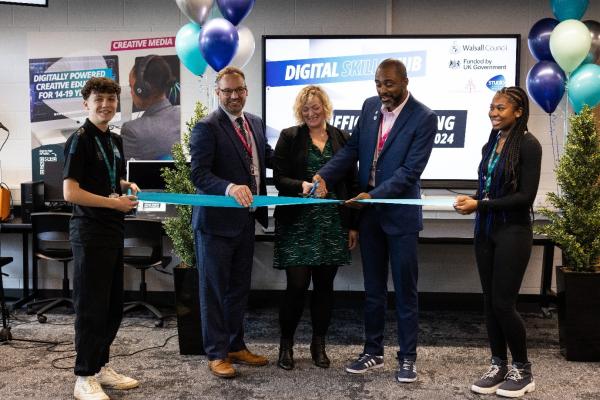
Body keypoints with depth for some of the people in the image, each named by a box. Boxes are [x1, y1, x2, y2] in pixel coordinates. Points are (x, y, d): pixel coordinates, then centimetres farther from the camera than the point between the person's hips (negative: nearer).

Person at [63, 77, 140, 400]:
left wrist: (127, 186, 6)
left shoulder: (115, 140, 13)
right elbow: (70, 192, -18)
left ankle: (100, 366, 29)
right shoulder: (80, 140, -11)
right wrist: (114, 202, -14)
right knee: (91, 305, 0)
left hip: (114, 230, 8)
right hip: (90, 231, -8)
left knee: (113, 304, 14)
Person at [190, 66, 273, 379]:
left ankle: (236, 346, 33)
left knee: (239, 288, 18)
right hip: (217, 220, -7)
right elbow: (199, 174, -21)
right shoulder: (207, 127, -14)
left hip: (246, 219, 7)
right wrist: (230, 188, -37)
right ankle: (216, 353, 19)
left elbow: (267, 157, 17)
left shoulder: (255, 122, 9)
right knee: (214, 290, 6)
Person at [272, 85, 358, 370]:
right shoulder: (289, 137, 3)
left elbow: (351, 183, 9)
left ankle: (319, 344, 24)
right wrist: (302, 185, -22)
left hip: (332, 225, 3)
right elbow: (278, 177, -1)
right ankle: (286, 344, 17)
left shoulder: (341, 138, 8)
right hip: (297, 224, -2)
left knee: (325, 285, 8)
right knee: (297, 285, -3)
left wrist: (353, 225, 6)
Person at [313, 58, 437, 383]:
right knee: (372, 289, 14)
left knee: (405, 290, 6)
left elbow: (411, 170, -17)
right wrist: (324, 176, -12)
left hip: (400, 213, -5)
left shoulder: (424, 118, -12)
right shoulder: (370, 106, 5)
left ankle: (408, 357, 20)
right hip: (368, 212, 5)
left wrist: (375, 195, -25)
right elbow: (352, 149, 3)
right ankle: (373, 352, 27)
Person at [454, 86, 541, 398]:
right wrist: (472, 201, -5)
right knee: (489, 301, 9)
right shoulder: (491, 144, 10)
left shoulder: (528, 145, -10)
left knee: (503, 303, -4)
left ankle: (523, 370, 15)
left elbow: (525, 196, -15)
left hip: (513, 232, -7)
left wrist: (480, 205, -16)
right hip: (485, 231, 7)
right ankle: (499, 366, 22)